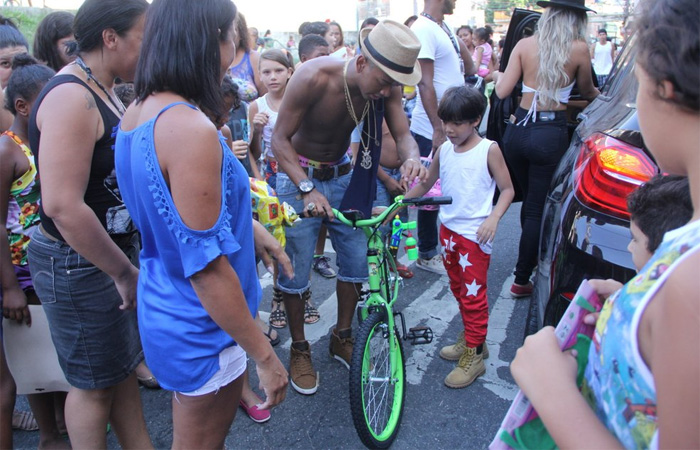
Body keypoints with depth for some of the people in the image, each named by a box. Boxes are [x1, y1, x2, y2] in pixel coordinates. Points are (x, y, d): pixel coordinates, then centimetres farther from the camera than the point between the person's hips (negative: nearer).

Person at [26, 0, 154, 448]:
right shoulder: (71, 98, -22)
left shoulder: (103, 91, 8)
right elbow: (63, 206, -28)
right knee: (94, 383, 11)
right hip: (79, 265, -9)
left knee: (122, 364, 21)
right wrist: (124, 272, -21)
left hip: (115, 250, 9)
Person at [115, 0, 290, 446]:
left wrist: (254, 230, 18)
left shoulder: (138, 112, 1)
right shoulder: (191, 129, -28)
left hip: (163, 307, 9)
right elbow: (206, 267, -28)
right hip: (202, 327, -8)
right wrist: (265, 355, -18)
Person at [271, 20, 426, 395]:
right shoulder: (314, 77, -28)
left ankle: (342, 337, 29)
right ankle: (299, 350, 23)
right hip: (298, 178, -4)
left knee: (356, 260, 5)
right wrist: (307, 189, -38)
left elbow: (403, 134, -14)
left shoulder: (387, 86, -14)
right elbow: (280, 139, -24)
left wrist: (411, 157, -40)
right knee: (294, 272, 0)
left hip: (342, 177, 5)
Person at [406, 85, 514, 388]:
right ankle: (470, 338, 36)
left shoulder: (489, 150, -9)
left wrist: (493, 218, -21)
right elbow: (424, 185, 13)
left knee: (473, 294, 2)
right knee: (458, 290, 18)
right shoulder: (444, 150, 4)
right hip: (448, 229, 6)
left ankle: (473, 356, 15)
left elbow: (507, 188, -6)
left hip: (475, 234, -6)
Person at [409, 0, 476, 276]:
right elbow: (425, 84, -20)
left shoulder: (445, 28, 13)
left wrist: (460, 43, 0)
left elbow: (469, 69, 16)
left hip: (453, 127, 9)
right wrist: (438, 130, -21)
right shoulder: (423, 29, -14)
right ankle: (427, 255, 18)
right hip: (433, 131, -9)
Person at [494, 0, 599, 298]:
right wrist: (600, 94, 36)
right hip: (551, 134, -4)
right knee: (538, 209, 4)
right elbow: (587, 91, 13)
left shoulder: (525, 44, 2)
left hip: (518, 129, 4)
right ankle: (521, 280, 11)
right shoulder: (579, 49, -3)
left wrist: (498, 75, 21)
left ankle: (531, 259, 41)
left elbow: (503, 91, -1)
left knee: (530, 200, 22)